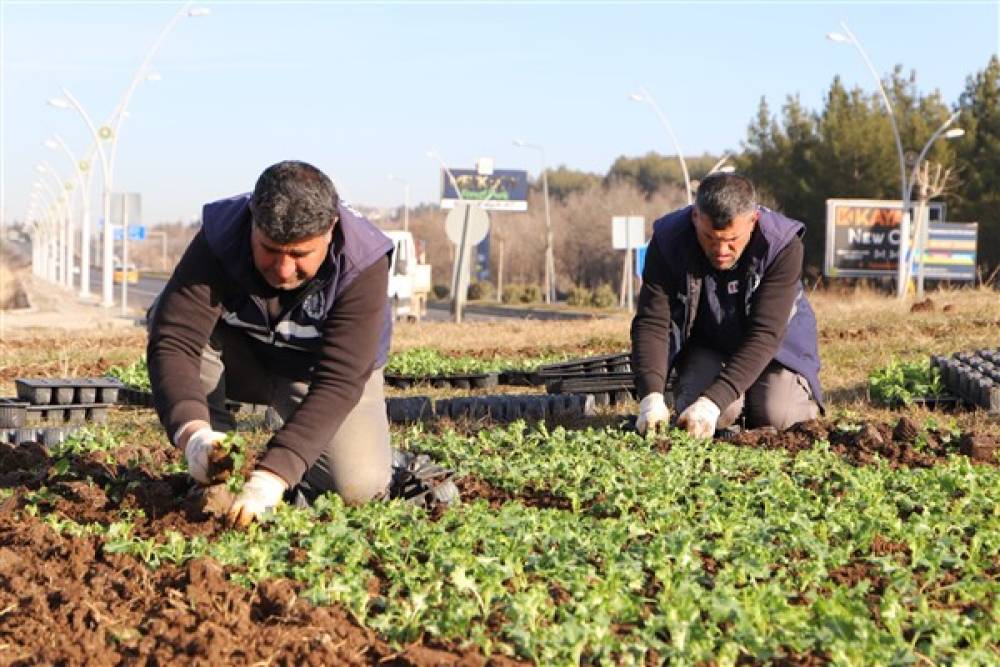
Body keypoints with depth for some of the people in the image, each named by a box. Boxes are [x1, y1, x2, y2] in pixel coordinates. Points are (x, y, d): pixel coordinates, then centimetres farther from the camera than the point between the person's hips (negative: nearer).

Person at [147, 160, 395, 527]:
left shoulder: (362, 265, -32)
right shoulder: (220, 237, -29)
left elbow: (338, 382, -39)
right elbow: (173, 342, -36)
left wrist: (273, 474, -50)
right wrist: (191, 431, -54)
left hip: (315, 371, -1)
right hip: (242, 359, 1)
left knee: (360, 488, -25)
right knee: (169, 315, -30)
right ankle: (215, 473, -16)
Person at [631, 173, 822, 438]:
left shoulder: (782, 245, -30)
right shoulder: (668, 242, -24)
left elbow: (765, 334, -34)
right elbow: (651, 323, -26)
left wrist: (713, 401, -45)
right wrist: (651, 398, -43)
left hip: (776, 343, -1)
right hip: (706, 344, 1)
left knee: (776, 415, -26)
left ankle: (803, 394, 11)